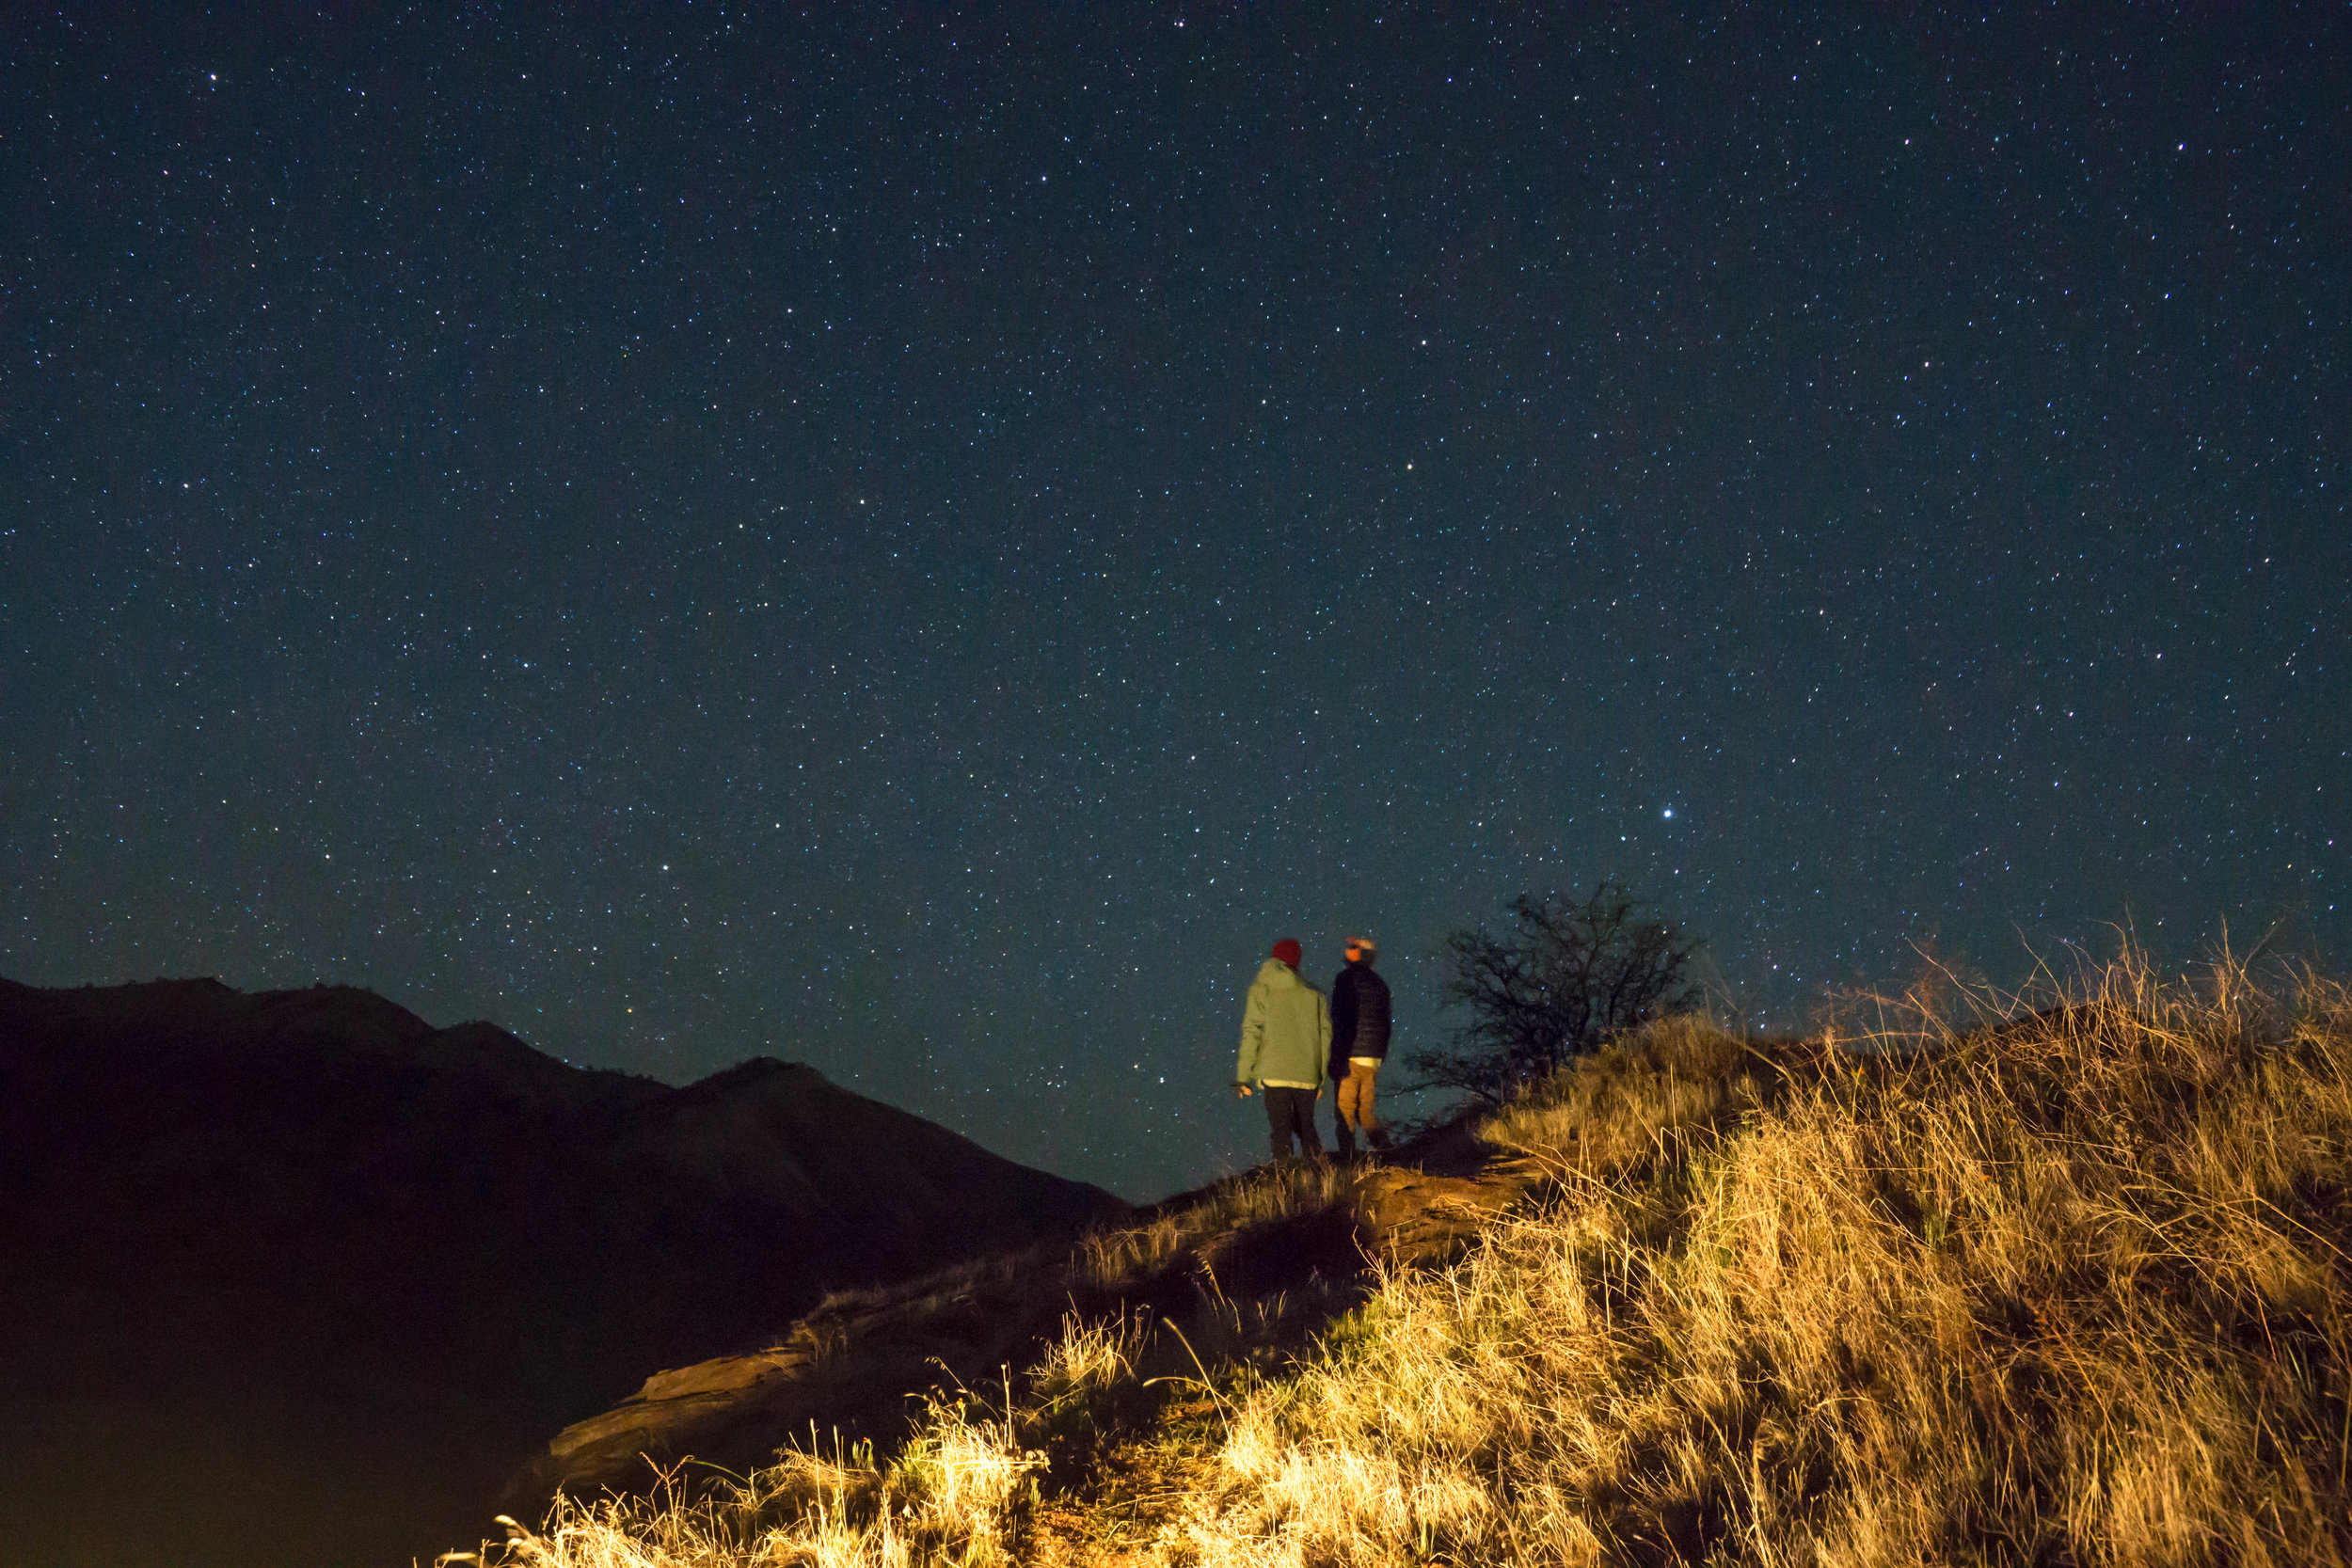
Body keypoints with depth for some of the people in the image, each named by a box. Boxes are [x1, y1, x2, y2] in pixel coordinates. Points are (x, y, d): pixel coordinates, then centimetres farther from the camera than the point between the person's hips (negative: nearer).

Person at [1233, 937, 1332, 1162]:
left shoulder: (1261, 991, 2)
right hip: (1307, 1075, 2)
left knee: (1281, 1132, 1)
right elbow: (1325, 1036, 8)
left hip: (1275, 1074, -2)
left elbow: (1251, 1033, -5)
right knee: (1305, 1125, 19)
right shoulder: (1313, 994, 8)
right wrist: (1322, 1079, 15)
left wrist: (1243, 1076, -1)